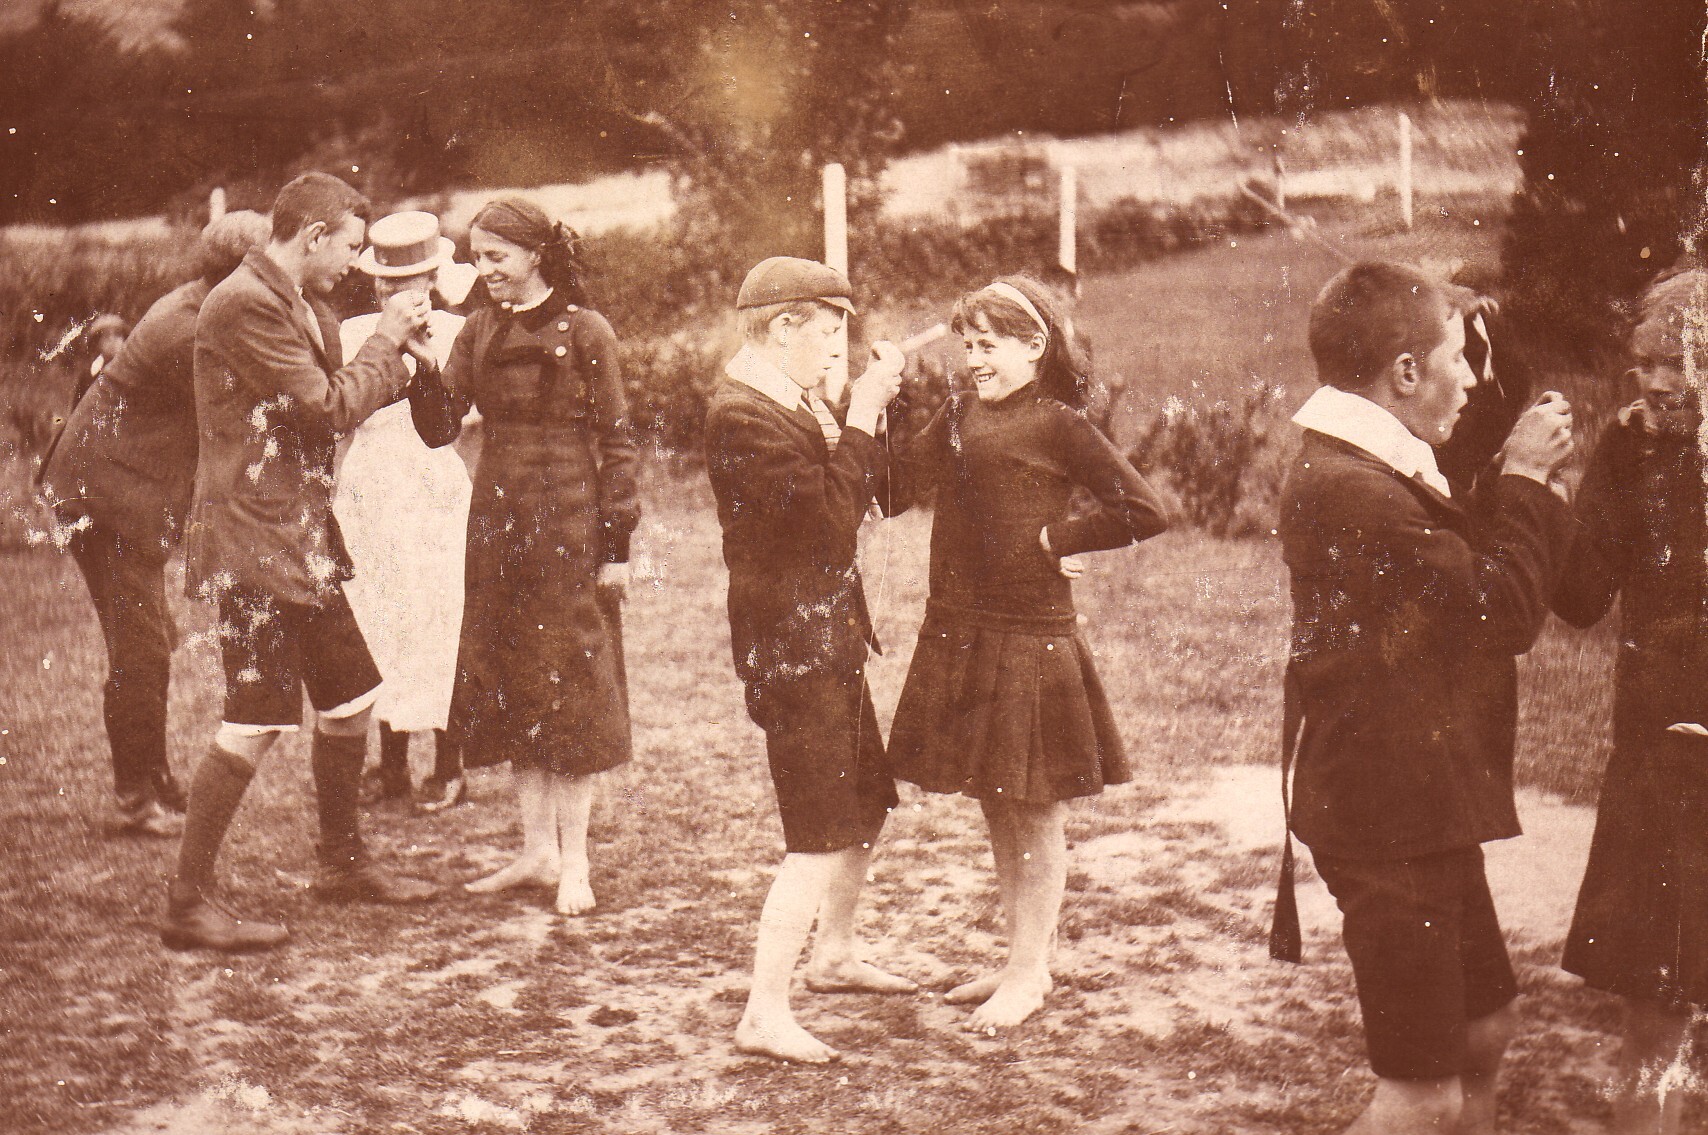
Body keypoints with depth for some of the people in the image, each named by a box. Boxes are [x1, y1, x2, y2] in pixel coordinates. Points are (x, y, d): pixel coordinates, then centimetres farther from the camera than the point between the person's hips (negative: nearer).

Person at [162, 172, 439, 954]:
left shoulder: (303, 307, 17)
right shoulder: (246, 304, -16)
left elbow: (340, 402, 18)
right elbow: (330, 407, -19)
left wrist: (398, 364, 5)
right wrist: (386, 340, -6)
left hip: (303, 539, 10)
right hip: (252, 542, -10)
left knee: (350, 699, 16)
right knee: (256, 724, -10)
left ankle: (343, 864, 32)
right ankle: (187, 903, -1)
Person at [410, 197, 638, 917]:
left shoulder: (585, 332, -5)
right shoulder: (479, 332, 9)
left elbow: (616, 443, -5)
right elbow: (440, 428, 4)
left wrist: (617, 541, -9)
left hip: (567, 521, -5)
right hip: (497, 519, 6)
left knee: (570, 685, -1)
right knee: (506, 686, 8)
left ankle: (574, 862, 8)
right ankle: (537, 849, 19)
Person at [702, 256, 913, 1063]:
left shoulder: (795, 405, 13)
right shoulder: (742, 416, -19)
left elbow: (865, 494, 13)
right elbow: (832, 519, -24)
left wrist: (876, 410, 4)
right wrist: (861, 416, -18)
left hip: (832, 640, 10)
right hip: (791, 646, -10)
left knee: (867, 805, 22)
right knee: (819, 840, -9)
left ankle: (835, 956, 40)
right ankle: (764, 1017, -4)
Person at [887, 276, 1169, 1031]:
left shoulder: (1058, 425, -9)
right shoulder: (959, 415, 12)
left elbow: (1145, 512, -14)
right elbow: (904, 479, 5)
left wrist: (1054, 537, -11)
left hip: (1029, 637, -7)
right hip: (957, 633, 7)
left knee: (1034, 813, 5)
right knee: (997, 808, 16)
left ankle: (1029, 975, 16)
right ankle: (1022, 961, 29)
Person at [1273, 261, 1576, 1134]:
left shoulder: (1372, 473, 13)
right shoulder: (1348, 489, -23)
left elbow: (1476, 575, 17)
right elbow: (1505, 610, -20)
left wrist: (1523, 483, 9)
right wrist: (1524, 479, -8)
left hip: (1424, 810, 11)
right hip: (1391, 822, -11)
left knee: (1484, 1029, 23)